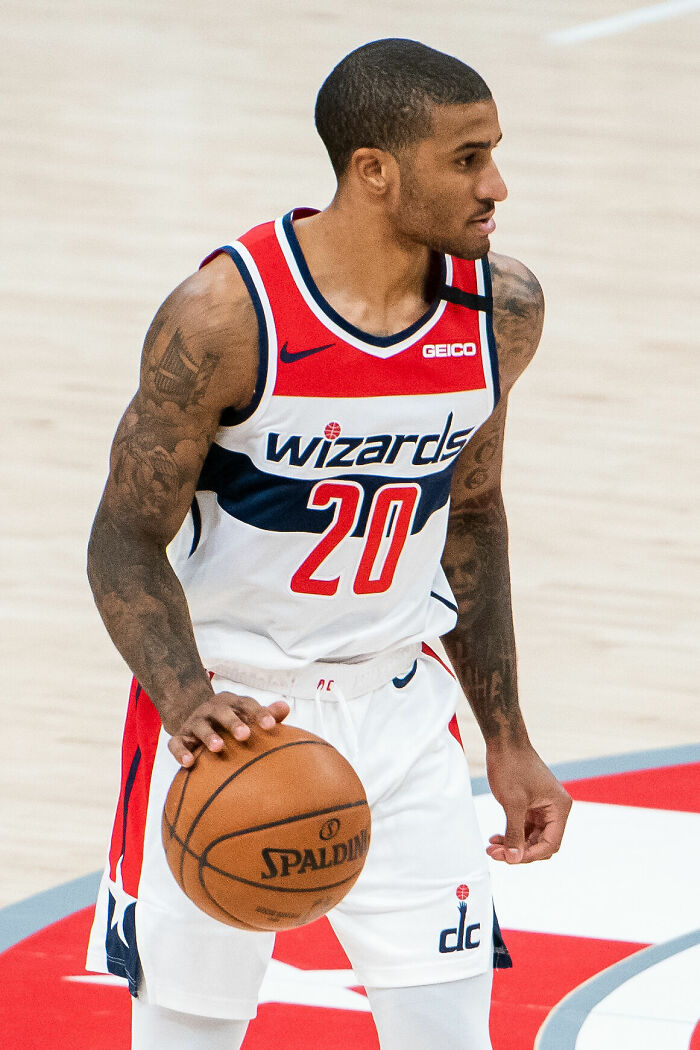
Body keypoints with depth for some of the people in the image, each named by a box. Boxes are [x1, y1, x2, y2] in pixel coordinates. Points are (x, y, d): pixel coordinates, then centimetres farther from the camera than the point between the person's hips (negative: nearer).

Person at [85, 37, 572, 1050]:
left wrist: (507, 739, 12)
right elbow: (126, 542, -14)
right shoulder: (226, 314, -22)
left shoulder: (503, 307, -6)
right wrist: (188, 701, -33)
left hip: (399, 702, 4)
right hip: (228, 710, -4)